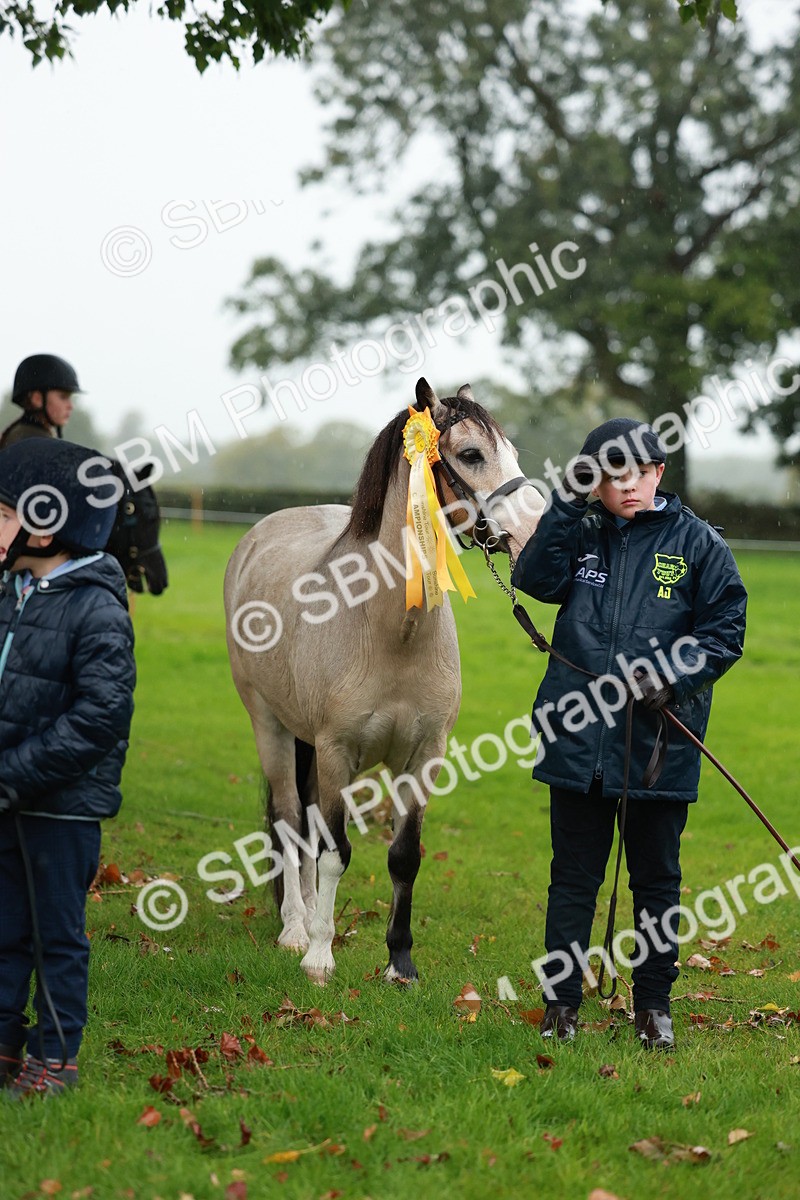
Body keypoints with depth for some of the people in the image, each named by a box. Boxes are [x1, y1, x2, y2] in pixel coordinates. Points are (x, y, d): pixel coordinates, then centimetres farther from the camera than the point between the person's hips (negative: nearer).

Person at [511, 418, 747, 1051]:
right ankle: (561, 1001, 17)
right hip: (578, 737, 2)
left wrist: (673, 674, -15)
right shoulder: (580, 535, 8)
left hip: (658, 742, -1)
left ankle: (654, 1005, 20)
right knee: (573, 877, 8)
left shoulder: (697, 541, 0)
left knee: (657, 879, 9)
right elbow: (534, 579, -8)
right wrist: (566, 506, -14)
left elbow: (726, 630, -1)